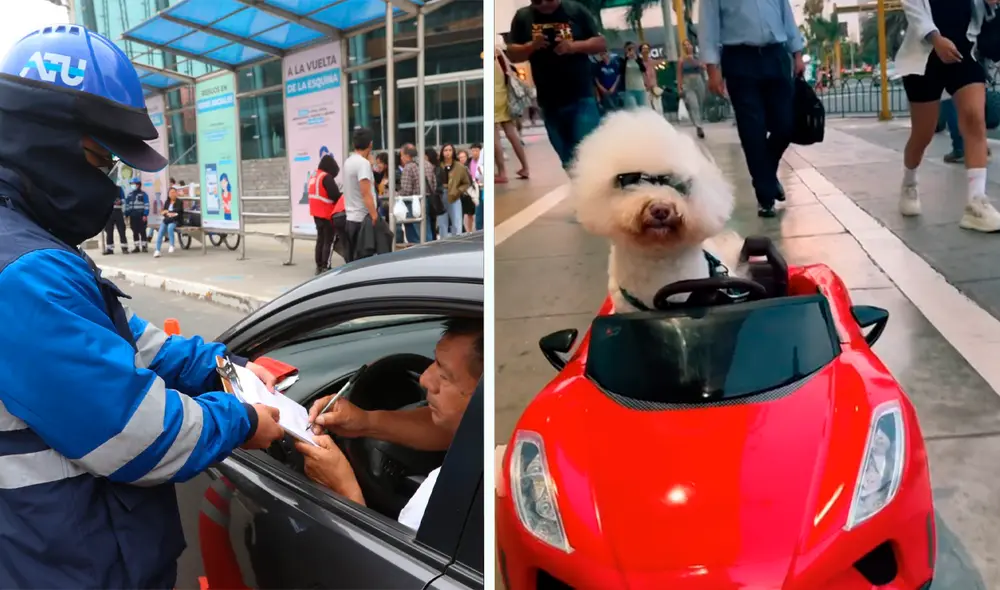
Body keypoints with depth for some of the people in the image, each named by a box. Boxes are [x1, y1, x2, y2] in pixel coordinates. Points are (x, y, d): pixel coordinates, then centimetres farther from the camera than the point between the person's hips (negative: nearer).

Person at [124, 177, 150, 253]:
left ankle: (144, 246, 4)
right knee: (135, 232, 6)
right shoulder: (129, 195, 15)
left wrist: (145, 215, -14)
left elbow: (146, 205, -6)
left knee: (142, 231, -2)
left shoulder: (143, 194, 0)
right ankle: (136, 247, 11)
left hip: (141, 216, -5)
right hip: (132, 216, 5)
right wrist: (126, 215, 9)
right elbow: (127, 205, 17)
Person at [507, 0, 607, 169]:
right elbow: (512, 53, 6)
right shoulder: (523, 17, 6)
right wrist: (531, 46, -14)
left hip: (581, 97, -2)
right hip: (550, 101, 3)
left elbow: (601, 43, 2)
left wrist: (574, 46, -16)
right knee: (568, 159, 11)